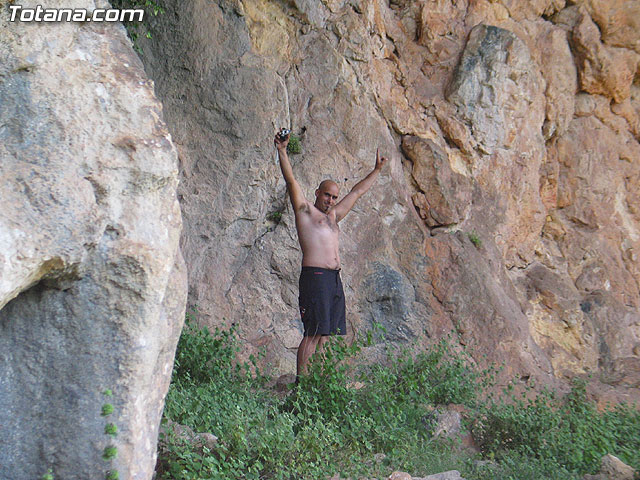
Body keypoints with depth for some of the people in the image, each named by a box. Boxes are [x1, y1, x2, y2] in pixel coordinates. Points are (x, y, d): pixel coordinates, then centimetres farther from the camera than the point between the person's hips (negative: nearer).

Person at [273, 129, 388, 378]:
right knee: (313, 333, -12)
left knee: (325, 333, 5)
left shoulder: (333, 216, 24)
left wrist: (377, 169, 42)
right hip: (315, 276, -8)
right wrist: (282, 151, -15)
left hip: (334, 279, 8)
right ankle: (301, 379, -11)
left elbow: (357, 192, 34)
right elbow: (291, 181, -6)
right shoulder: (305, 210, 6)